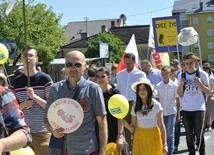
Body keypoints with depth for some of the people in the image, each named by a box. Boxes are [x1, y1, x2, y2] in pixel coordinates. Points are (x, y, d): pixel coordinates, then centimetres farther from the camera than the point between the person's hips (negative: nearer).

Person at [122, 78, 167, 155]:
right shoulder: (135, 106, 1)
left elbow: (161, 125, -4)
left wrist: (164, 144, -7)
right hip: (139, 137, 2)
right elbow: (133, 128, 2)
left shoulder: (156, 105, -6)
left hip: (153, 137, -2)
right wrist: (127, 125, -20)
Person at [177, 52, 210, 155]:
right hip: (186, 109, 3)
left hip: (199, 109, -2)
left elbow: (207, 92, -1)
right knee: (189, 134, 8)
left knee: (199, 133, 1)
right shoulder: (181, 76, 5)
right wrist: (181, 84, -10)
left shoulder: (202, 74, -2)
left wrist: (199, 83, -15)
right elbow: (180, 94, 7)